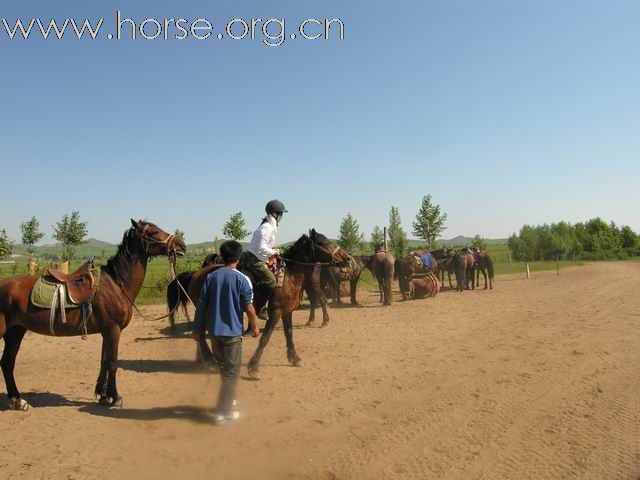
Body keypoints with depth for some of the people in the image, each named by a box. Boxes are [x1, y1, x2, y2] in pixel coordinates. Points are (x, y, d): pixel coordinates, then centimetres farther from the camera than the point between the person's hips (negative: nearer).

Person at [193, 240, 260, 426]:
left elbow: (201, 304, 2)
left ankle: (229, 398, 39)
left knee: (224, 367, 22)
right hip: (232, 331, -5)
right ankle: (223, 412, 8)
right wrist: (255, 327, 3)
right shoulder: (241, 278, -11)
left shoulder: (211, 276, 1)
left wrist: (198, 329, 10)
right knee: (232, 371, 6)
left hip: (214, 330, 5)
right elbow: (248, 307, -11)